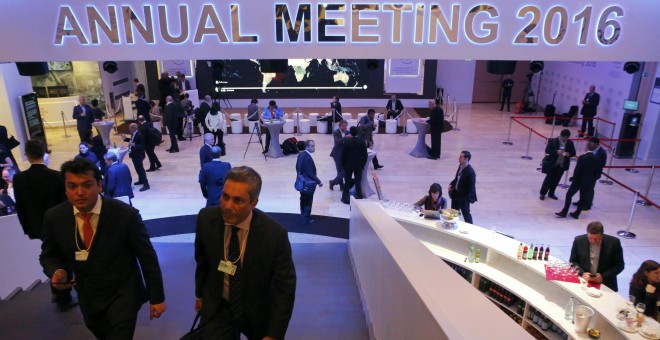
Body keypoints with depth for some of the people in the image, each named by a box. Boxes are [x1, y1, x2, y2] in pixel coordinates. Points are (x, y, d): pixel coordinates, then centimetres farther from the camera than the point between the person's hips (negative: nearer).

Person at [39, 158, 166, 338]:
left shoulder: (126, 214, -23)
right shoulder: (54, 217, -12)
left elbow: (147, 257, -14)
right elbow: (49, 255, 4)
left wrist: (157, 297, -9)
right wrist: (57, 271, -20)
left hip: (122, 294, -4)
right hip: (87, 297, 5)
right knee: (102, 334, 28)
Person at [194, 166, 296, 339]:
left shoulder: (274, 234, -28)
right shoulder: (206, 218, -18)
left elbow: (285, 287, -18)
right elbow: (202, 259, 1)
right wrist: (200, 293, 14)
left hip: (259, 312, -1)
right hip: (218, 309, 1)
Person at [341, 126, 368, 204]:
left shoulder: (346, 141, -12)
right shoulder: (362, 142, -7)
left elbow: (343, 154, -7)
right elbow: (365, 155, -5)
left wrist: (343, 164, 4)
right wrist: (363, 164, 8)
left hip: (348, 165, -1)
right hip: (359, 165, 1)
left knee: (347, 182, 9)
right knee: (358, 183, 8)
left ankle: (345, 198, 13)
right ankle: (359, 197, 12)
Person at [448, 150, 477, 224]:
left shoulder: (470, 172, -26)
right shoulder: (460, 166, -1)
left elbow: (471, 187, -20)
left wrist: (467, 197, -17)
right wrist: (451, 184, -2)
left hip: (464, 196, -8)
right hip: (456, 193, 8)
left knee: (466, 213, 9)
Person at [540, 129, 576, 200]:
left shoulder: (570, 143, 0)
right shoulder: (553, 141, -9)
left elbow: (573, 153, 6)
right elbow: (547, 150, -12)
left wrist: (569, 154, -17)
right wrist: (556, 152, -26)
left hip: (562, 165, 3)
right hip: (552, 164, -3)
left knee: (556, 180, 11)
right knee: (549, 178, 2)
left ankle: (551, 193, 27)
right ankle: (542, 193, 15)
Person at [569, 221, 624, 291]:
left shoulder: (614, 242, -7)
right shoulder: (579, 240, -4)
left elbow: (619, 265, -1)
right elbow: (573, 262, 4)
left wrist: (603, 277, -13)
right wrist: (582, 273, -13)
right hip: (584, 282, 0)